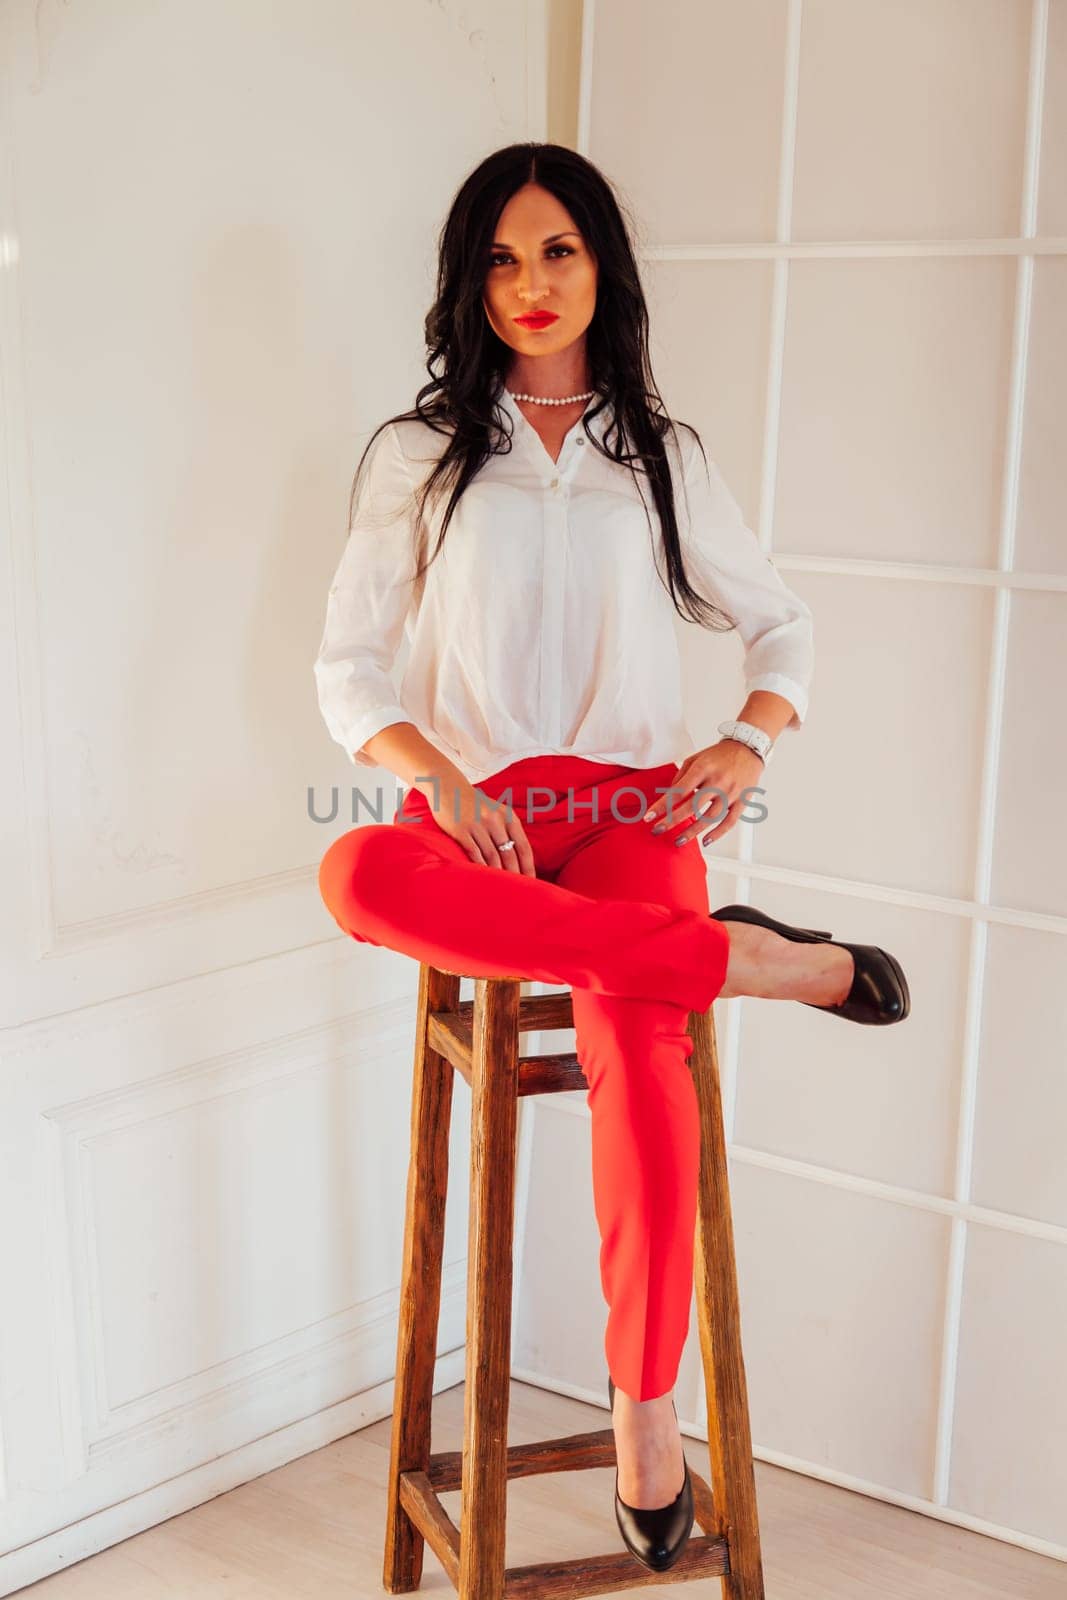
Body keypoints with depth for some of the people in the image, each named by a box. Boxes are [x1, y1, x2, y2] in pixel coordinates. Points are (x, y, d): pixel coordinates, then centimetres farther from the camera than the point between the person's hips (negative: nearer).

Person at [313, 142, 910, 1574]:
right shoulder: (418, 454, 11)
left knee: (635, 1039, -31)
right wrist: (437, 776, -15)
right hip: (479, 817, 0)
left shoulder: (663, 459, 15)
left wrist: (750, 741, -4)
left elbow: (781, 626, 19)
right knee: (357, 877, -37)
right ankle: (744, 956, -31)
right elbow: (350, 665, 5)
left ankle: (647, 1407, -20)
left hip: (634, 805, 0)